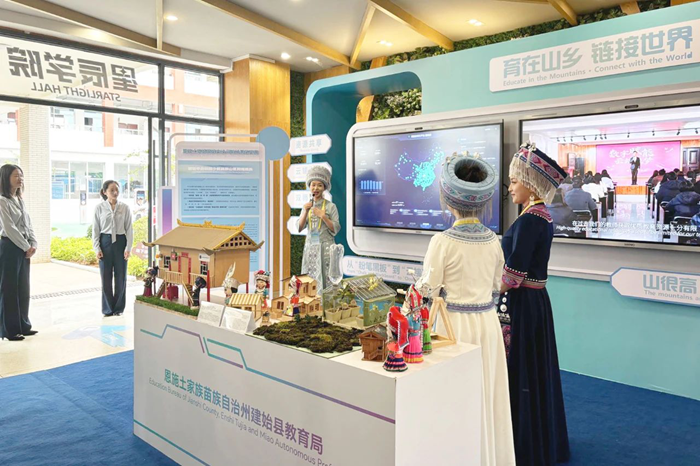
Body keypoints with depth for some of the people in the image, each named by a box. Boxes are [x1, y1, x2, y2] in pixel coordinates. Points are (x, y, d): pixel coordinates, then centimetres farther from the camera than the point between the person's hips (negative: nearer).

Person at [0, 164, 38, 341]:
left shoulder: (20, 200, 15)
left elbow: (28, 224, 13)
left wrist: (33, 245, 0)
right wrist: (26, 247, -12)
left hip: (23, 249, 8)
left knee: (23, 288, 12)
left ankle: (23, 325, 21)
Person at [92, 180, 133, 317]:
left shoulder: (124, 207, 1)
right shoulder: (99, 208, 0)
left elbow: (129, 229, 1)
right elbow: (95, 230, 2)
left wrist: (128, 247, -5)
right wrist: (97, 248, -5)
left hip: (120, 242, 0)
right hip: (105, 242, 0)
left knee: (120, 276, 5)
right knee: (106, 277, 3)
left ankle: (118, 308, 18)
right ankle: (108, 309, 15)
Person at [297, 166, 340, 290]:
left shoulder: (331, 206, -4)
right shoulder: (307, 206, 9)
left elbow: (336, 229, -6)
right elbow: (299, 228, 3)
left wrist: (323, 217, -18)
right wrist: (305, 212, -10)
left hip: (325, 247, -4)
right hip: (310, 246, 4)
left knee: (325, 278, -5)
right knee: (309, 279, 5)